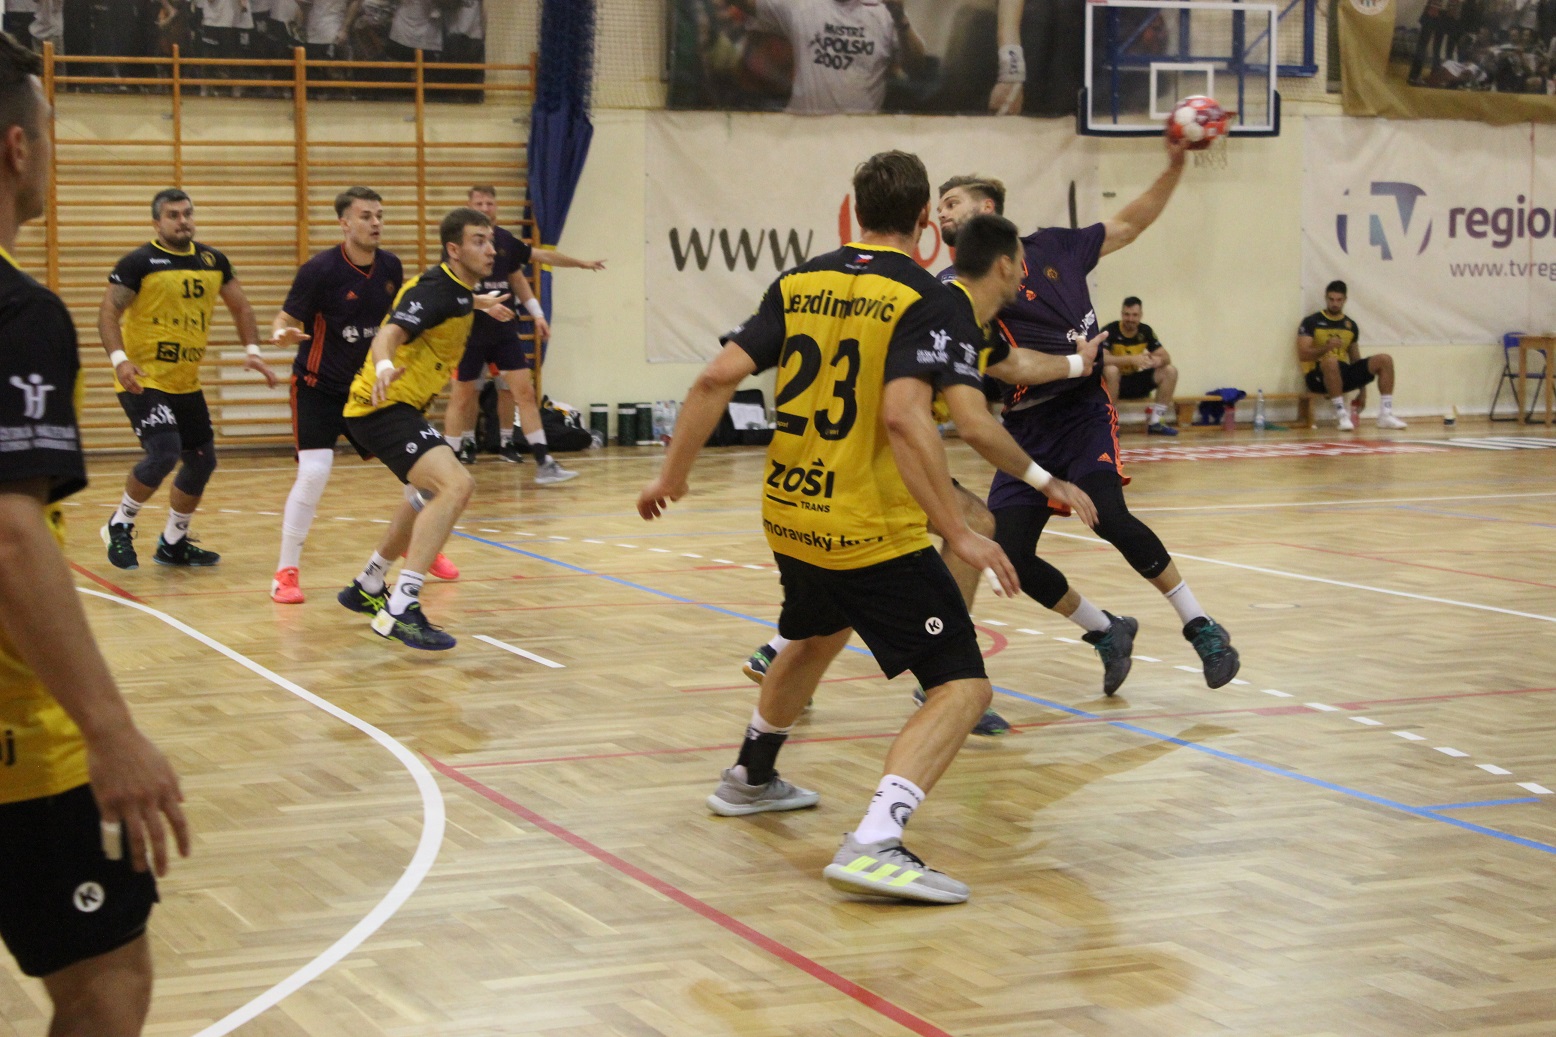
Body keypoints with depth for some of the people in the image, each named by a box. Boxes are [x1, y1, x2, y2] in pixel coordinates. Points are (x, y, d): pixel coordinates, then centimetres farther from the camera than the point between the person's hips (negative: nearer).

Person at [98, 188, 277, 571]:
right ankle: (120, 526, 2)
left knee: (202, 461, 10)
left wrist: (252, 350, 2)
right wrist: (119, 359, -30)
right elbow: (108, 312, -15)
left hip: (186, 383, 7)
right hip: (143, 380, -7)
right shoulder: (139, 263, -11)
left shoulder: (212, 260, 7)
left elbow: (240, 307, 17)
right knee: (164, 453, -21)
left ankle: (173, 543, 28)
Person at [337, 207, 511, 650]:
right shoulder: (437, 291, -21)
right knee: (456, 484, -29)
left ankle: (367, 588, 48)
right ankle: (400, 610, -35)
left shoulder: (456, 287, 9)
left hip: (396, 407, 11)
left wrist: (484, 303, 51)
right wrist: (384, 366, -58)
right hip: (385, 407, -11)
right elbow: (390, 333, -38)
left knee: (431, 492, 32)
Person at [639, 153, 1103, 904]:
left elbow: (718, 377, -1)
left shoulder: (797, 286, 6)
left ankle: (750, 777, 53)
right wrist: (958, 534, -24)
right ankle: (875, 842, -25)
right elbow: (905, 417, -25)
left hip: (790, 516, 7)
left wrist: (672, 474, 9)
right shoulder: (927, 302, -11)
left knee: (819, 635, 36)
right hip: (875, 534, -7)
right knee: (962, 687, -5)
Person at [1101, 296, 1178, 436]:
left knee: (1170, 371, -10)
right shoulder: (1110, 331, -18)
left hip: (1136, 381, 6)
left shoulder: (1145, 331, 0)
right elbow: (1101, 358, -32)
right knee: (1110, 370, -39)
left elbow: (1166, 357, -1)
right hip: (1115, 382, -6)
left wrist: (1159, 360, -27)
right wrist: (1131, 359, -40)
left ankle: (1155, 422, -8)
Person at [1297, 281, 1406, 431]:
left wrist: (1362, 390, 15)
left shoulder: (1351, 325, 14)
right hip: (1319, 375, -6)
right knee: (1331, 361, -40)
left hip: (1344, 374, 6)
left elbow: (1355, 359, 20)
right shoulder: (1311, 322, -3)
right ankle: (1342, 415, -33)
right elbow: (1302, 355, -12)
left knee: (1385, 360, -10)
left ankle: (1385, 416, -14)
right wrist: (1327, 347, -27)